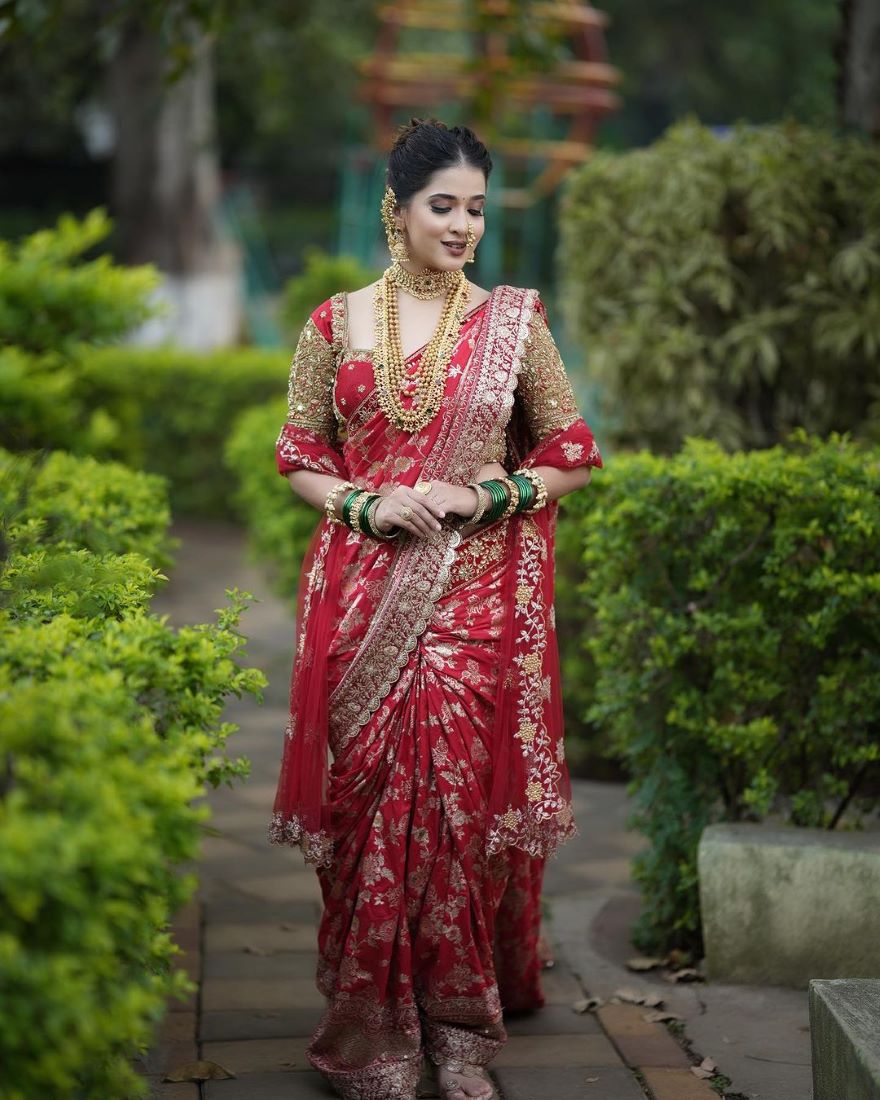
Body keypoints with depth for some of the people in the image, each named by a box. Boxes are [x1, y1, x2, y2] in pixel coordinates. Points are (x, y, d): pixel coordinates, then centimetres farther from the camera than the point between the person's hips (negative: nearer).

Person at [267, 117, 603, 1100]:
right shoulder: (336, 325, 6)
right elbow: (300, 460, 9)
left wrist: (494, 494, -8)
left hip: (479, 599, 0)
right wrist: (370, 506, -9)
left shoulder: (513, 323, 6)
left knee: (467, 792, -2)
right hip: (363, 598, 0)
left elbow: (571, 455, 9)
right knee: (370, 793, -2)